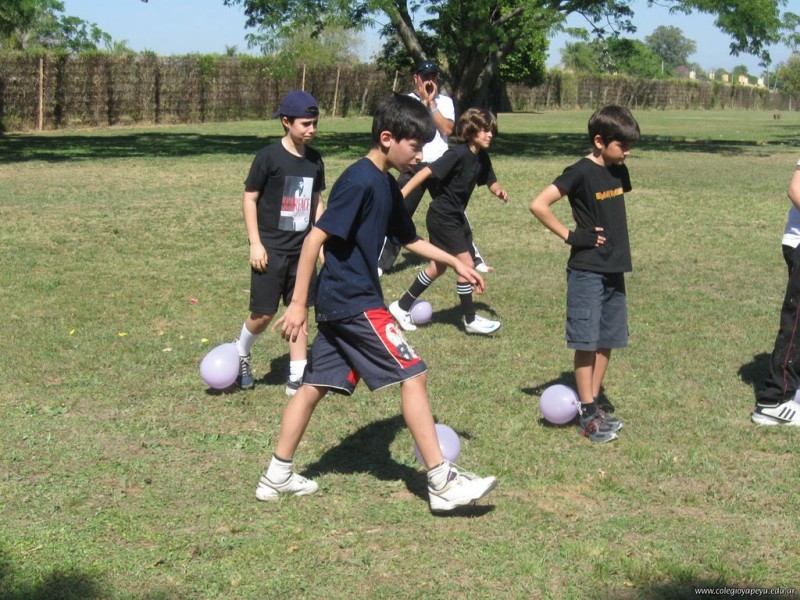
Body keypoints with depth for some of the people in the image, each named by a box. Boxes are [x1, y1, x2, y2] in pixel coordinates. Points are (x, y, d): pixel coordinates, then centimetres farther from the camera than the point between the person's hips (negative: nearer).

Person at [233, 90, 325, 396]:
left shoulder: (314, 160, 4)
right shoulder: (269, 156, -12)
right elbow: (249, 198, -8)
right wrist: (255, 243, -11)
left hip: (302, 249, 5)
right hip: (271, 249, -5)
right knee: (264, 313, -1)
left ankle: (297, 377, 12)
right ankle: (240, 353, 27)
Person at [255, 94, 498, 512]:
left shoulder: (388, 187, 12)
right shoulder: (360, 181, -17)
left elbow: (409, 239, 28)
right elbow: (315, 238, -20)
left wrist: (455, 262, 26)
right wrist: (298, 304, -21)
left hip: (337, 304, 10)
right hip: (356, 304, -10)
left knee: (315, 385, 13)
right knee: (412, 375, -7)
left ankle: (277, 476, 21)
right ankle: (442, 482, -4)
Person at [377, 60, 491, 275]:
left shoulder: (445, 101, 8)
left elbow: (447, 130, -8)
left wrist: (432, 103, -8)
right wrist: (423, 101, -11)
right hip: (414, 166, -2)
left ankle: (474, 257, 20)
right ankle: (381, 262, 0)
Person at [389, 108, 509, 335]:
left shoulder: (482, 158, 2)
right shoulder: (458, 154, -22)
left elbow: (491, 182, 15)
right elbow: (427, 172, -25)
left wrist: (499, 191, -8)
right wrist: (401, 195, -31)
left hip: (456, 217, 9)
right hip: (442, 217, -9)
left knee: (439, 267, 16)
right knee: (466, 264, -9)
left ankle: (402, 306, 28)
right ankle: (471, 320, 2)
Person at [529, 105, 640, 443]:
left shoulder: (619, 172, 7)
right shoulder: (581, 173, -15)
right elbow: (538, 205, -21)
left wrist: (617, 243, 13)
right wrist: (570, 236, -16)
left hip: (614, 269, 7)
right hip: (586, 271, -7)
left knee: (608, 339, 11)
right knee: (586, 341, -3)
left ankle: (594, 400, 22)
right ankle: (588, 415, 3)